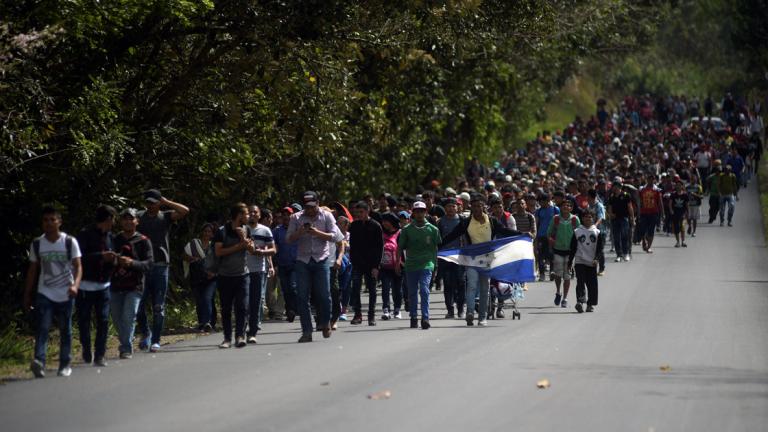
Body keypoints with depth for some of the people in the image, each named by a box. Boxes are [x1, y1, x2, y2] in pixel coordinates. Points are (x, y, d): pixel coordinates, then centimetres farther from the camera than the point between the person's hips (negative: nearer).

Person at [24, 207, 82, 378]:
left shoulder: (70, 242, -3)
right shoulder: (37, 244, 4)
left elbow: (78, 266, -8)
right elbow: (32, 270, 11)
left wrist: (75, 285, -26)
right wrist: (27, 295, 10)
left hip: (66, 295, -1)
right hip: (44, 294, 1)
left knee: (65, 330, 7)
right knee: (42, 328, -16)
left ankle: (65, 364, 16)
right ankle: (39, 361, -29)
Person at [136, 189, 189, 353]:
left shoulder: (165, 217, 6)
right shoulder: (140, 218, 8)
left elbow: (185, 211, -8)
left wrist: (166, 202, -3)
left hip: (160, 266, -1)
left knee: (158, 307, 0)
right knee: (139, 305, -3)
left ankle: (155, 341, 5)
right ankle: (146, 334, 17)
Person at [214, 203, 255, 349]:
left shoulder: (246, 230, 8)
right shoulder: (222, 231, -5)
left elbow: (252, 249, 3)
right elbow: (218, 252, -13)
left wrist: (243, 237, -12)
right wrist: (238, 246, -12)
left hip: (242, 275, 2)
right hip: (225, 276, -2)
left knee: (242, 307, -10)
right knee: (226, 309, 2)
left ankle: (240, 336, -9)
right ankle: (227, 338, 8)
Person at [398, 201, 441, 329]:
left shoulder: (432, 229, 4)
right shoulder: (407, 229, 5)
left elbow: (437, 247, 11)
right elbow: (400, 247, 9)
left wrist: (434, 263, 9)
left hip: (426, 265, -2)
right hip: (410, 265, 2)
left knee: (424, 290, -14)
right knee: (412, 292, 7)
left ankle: (425, 318, -17)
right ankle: (413, 318, 18)